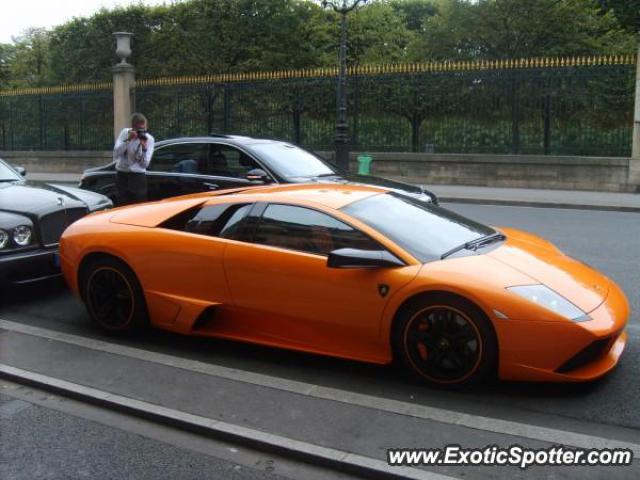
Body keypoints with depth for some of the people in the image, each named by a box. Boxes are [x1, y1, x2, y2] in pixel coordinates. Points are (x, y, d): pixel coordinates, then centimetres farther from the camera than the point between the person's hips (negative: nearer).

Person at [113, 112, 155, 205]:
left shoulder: (149, 139, -7)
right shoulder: (125, 133, -2)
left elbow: (145, 164, -13)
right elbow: (116, 153, -13)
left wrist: (144, 148, -27)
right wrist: (128, 140, -22)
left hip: (138, 176, -2)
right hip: (121, 174, 2)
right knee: (122, 206, 8)